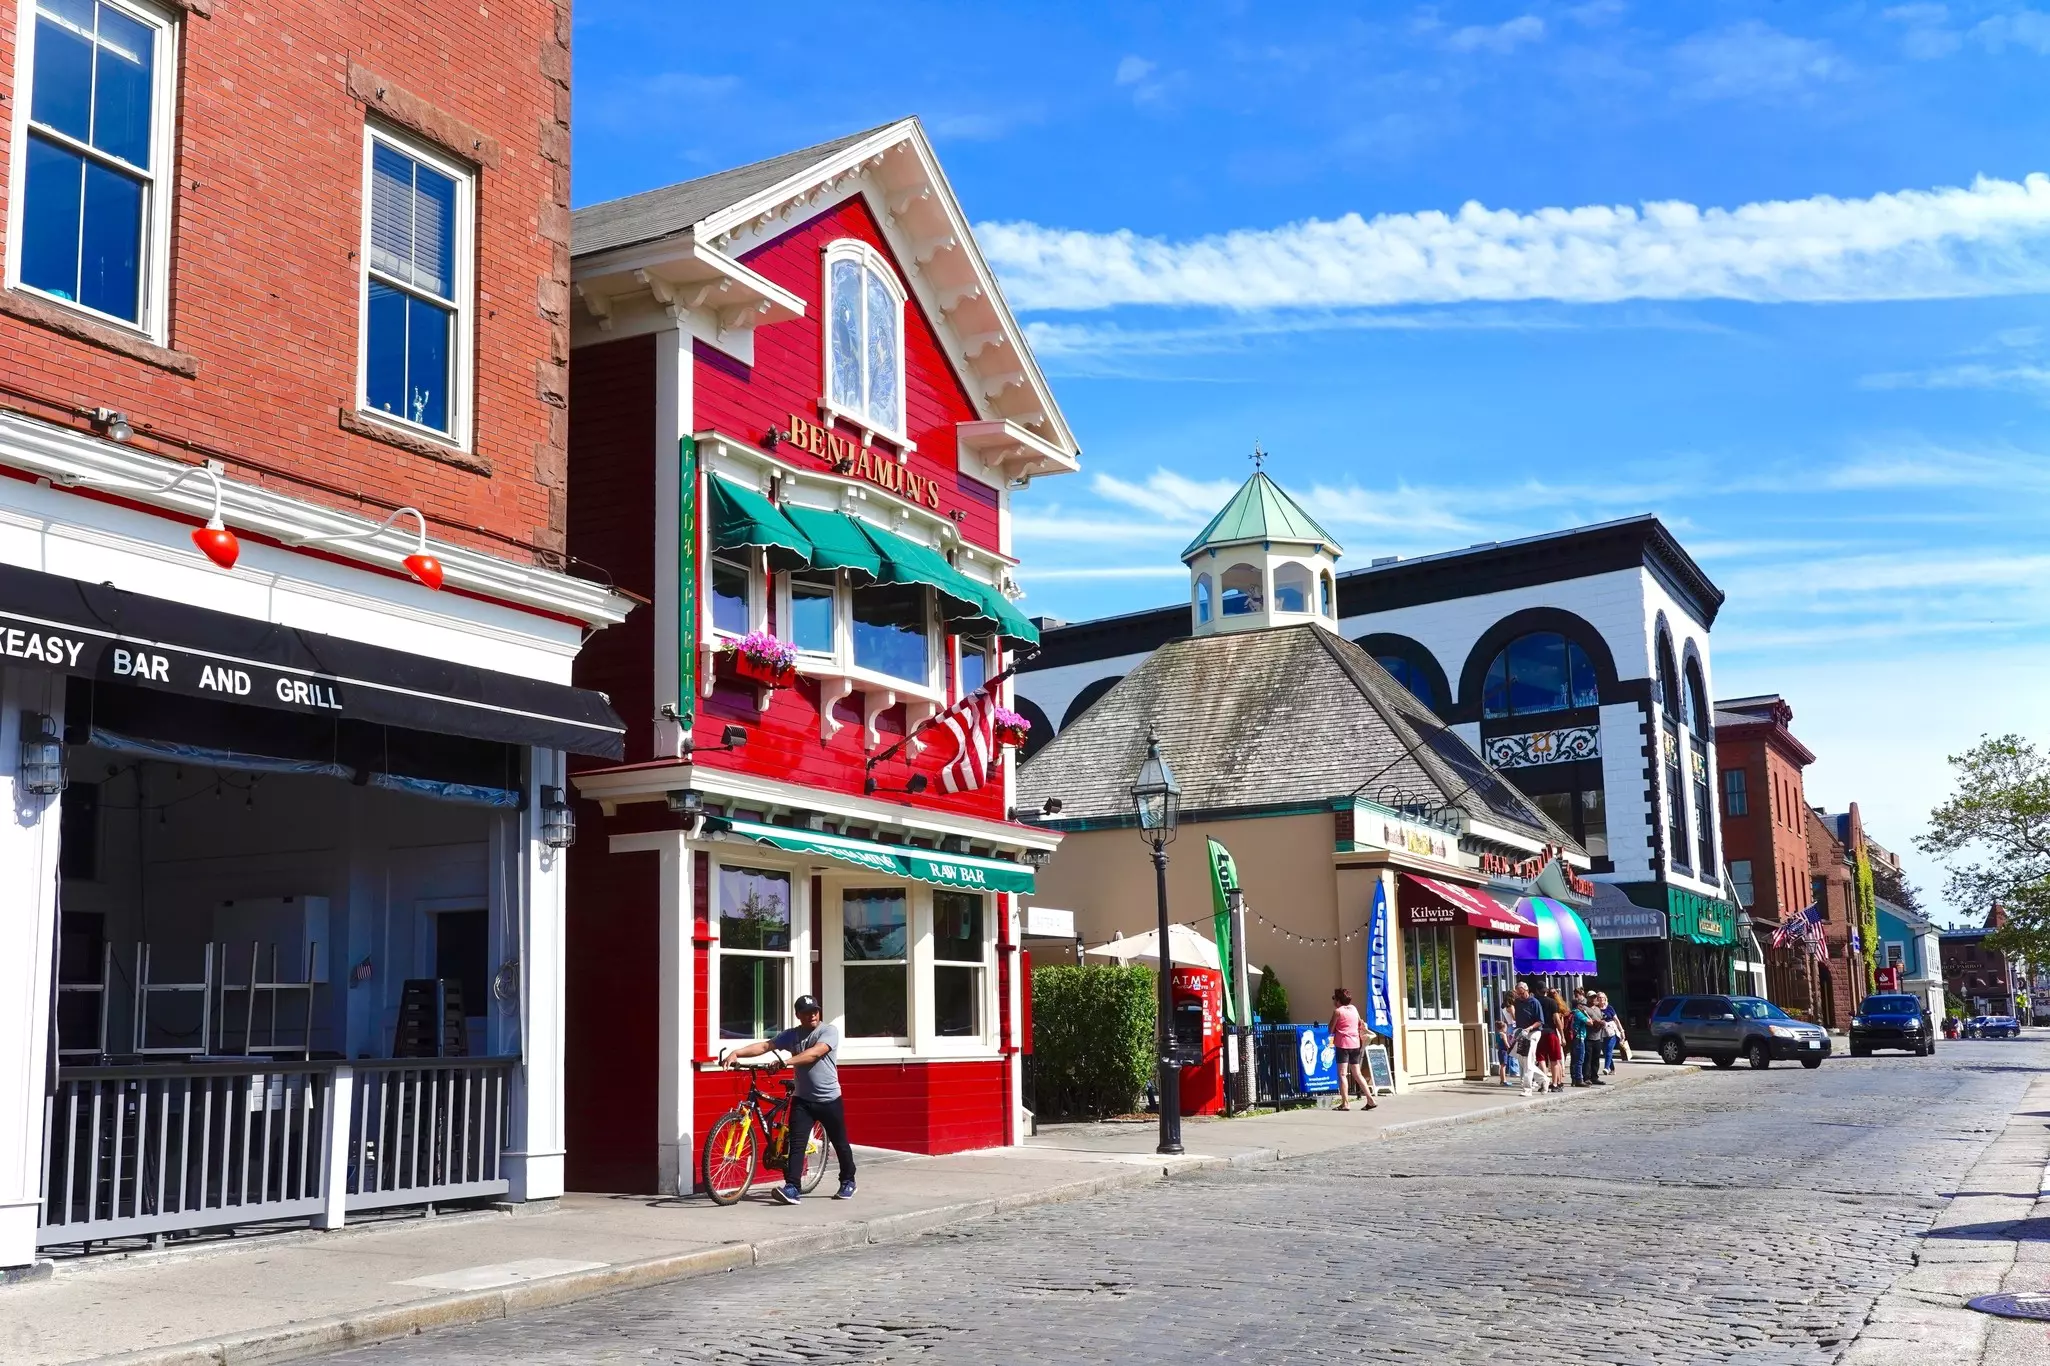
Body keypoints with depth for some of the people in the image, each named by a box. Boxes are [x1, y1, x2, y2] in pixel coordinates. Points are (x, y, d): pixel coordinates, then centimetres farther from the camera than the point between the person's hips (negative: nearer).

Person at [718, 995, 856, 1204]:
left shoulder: (829, 1030, -8)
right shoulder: (791, 1035, 4)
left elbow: (814, 1053, -25)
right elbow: (764, 1046, -6)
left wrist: (786, 1061, -37)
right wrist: (736, 1053, -21)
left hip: (829, 1099, -3)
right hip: (802, 1099, 3)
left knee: (840, 1143, 10)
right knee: (796, 1144, -11)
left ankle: (848, 1183, 29)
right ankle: (792, 1188, -14)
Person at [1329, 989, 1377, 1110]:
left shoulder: (1337, 1011, -7)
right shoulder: (1354, 1008, 10)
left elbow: (1331, 1029, -4)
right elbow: (1360, 1024, 20)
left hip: (1343, 1044, -6)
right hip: (1355, 1044, 6)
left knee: (1342, 1074, -6)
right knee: (1357, 1074, 13)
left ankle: (1345, 1103, -13)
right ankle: (1370, 1099, 9)